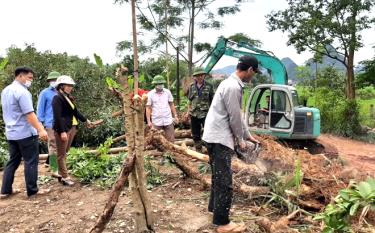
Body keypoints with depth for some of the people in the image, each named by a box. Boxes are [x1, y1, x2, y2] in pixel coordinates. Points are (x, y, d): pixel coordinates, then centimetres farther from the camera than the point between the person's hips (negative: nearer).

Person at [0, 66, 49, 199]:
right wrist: (41, 130, -26)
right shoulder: (22, 92, -17)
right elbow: (29, 114, -24)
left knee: (13, 161, 16)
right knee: (30, 162, 0)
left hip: (11, 133, 9)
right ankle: (32, 191, 7)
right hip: (26, 133, -9)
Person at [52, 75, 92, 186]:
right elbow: (57, 117, -18)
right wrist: (62, 131, -23)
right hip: (63, 129, -8)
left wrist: (85, 120, 32)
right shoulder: (57, 98, -12)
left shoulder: (68, 97, 14)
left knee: (65, 153, 15)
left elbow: (75, 111, 25)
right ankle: (65, 177, 8)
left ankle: (61, 174, 26)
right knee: (62, 154, 2)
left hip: (72, 128, 9)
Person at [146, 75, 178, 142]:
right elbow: (148, 108, -3)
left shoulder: (167, 92, 5)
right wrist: (149, 121, -8)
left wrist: (175, 116, 8)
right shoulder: (150, 94, -3)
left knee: (171, 140, 5)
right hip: (156, 122, -2)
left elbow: (171, 104, 12)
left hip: (168, 121, 2)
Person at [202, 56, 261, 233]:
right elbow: (234, 118, -17)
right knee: (224, 181, -3)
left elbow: (237, 115, 20)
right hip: (219, 138, -11)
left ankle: (214, 207, 38)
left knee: (219, 177, 22)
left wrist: (247, 135, 24)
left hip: (216, 137, 11)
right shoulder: (233, 87, -19)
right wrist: (241, 139, -2)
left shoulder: (231, 83, 14)